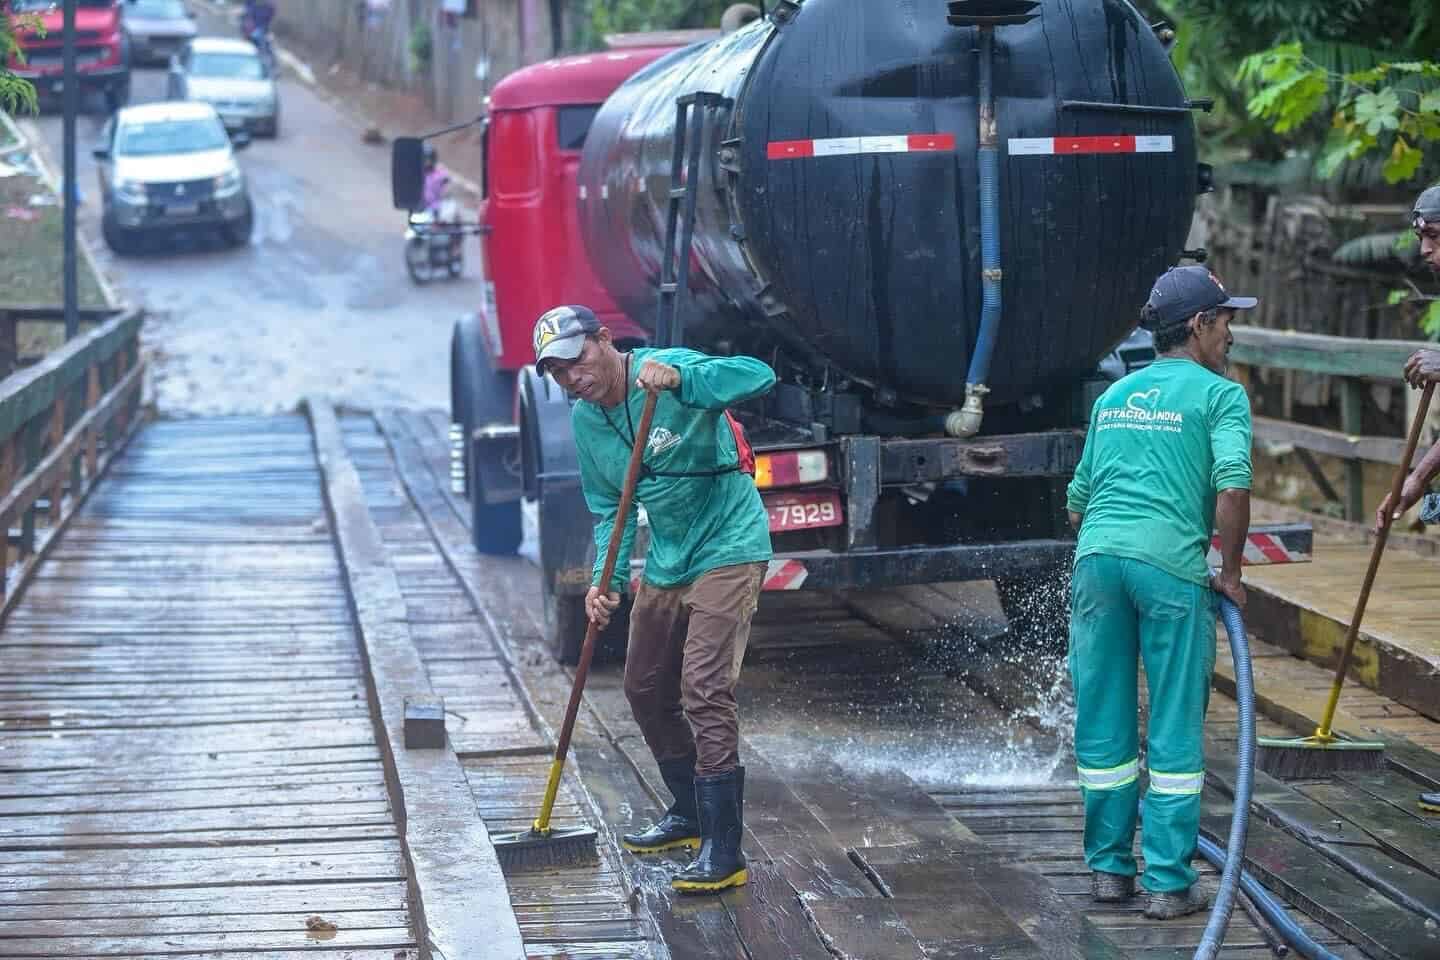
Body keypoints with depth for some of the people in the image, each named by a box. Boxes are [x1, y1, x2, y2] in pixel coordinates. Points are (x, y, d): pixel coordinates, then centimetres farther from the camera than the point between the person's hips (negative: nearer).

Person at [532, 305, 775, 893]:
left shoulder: (672, 370, -19)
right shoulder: (585, 421, 3)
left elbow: (760, 377, -33)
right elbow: (609, 509, 10)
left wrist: (678, 381, -47)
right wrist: (606, 579, -6)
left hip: (728, 551, -8)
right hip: (666, 564, 8)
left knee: (704, 691, -18)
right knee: (646, 691, 17)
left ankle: (724, 851, -15)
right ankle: (690, 815, 38)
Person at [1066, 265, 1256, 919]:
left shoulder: (1113, 396, 22)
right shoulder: (1219, 394, 3)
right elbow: (1232, 486, -11)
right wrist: (1231, 573, -2)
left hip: (1097, 556, 5)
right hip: (1171, 564, -5)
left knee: (1103, 724, 12)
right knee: (1175, 729, 2)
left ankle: (1108, 867, 19)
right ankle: (1169, 882, 2)